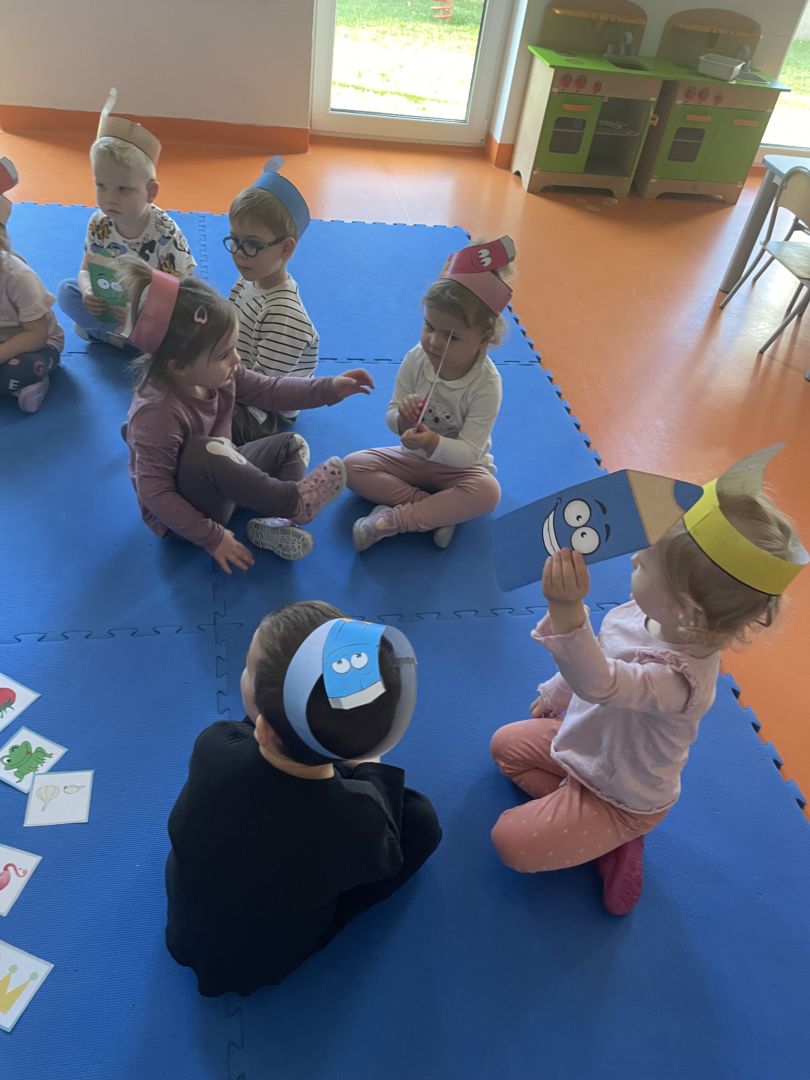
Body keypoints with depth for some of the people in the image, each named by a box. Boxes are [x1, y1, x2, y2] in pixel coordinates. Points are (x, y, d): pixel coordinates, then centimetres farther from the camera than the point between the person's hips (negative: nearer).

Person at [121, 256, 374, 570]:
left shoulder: (215, 373, -9)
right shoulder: (158, 413, -32)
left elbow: (268, 390, 3)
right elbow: (154, 494, -30)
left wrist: (329, 388, -4)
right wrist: (212, 537, -26)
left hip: (217, 486, 9)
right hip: (182, 509, -9)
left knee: (291, 444, 13)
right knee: (206, 452, -38)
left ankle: (272, 522, -12)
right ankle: (292, 502, -20)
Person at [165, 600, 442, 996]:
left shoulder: (214, 746, -34)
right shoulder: (358, 817, -39)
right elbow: (383, 857, -12)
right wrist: (372, 769, -2)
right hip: (266, 962, -2)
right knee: (421, 819, 4)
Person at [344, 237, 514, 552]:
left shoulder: (486, 384, -23)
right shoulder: (416, 360, -13)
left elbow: (469, 452, -25)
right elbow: (392, 417, -6)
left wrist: (433, 443, -44)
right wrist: (403, 418, -31)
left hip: (458, 466, -4)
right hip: (413, 458, 4)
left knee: (487, 491, -35)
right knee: (353, 466, -16)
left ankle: (390, 521, -29)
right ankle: (436, 508, -22)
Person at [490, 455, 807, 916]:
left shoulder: (680, 677, -43)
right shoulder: (644, 614, -19)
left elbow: (597, 682, -58)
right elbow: (598, 662, 2)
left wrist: (566, 609, -78)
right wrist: (553, 694, 19)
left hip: (623, 799, -7)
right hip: (585, 742, 7)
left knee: (511, 842, -8)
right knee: (506, 744, 16)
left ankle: (613, 840, 11)